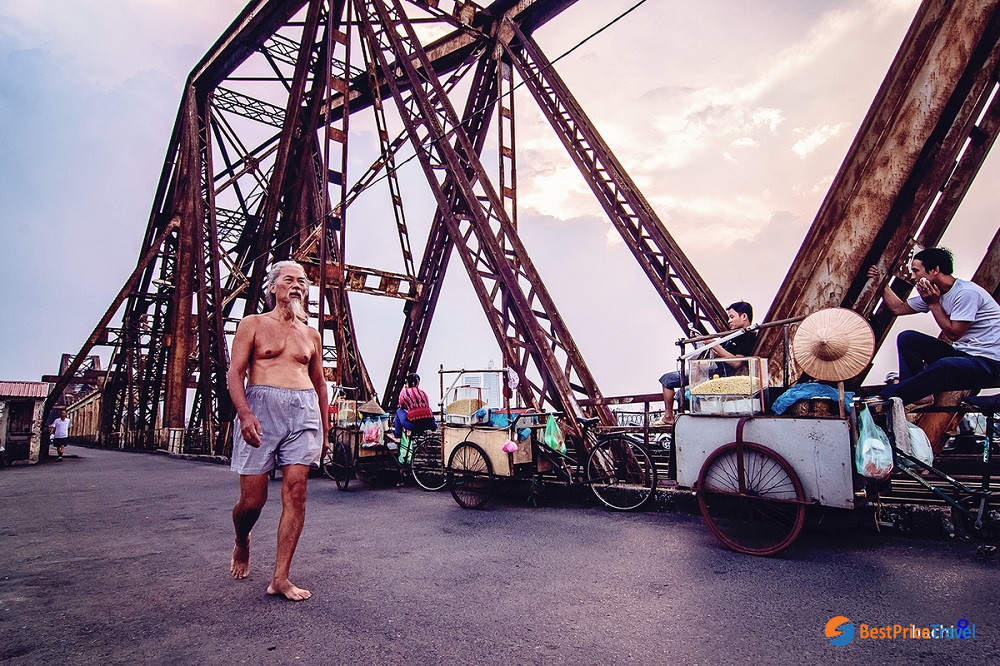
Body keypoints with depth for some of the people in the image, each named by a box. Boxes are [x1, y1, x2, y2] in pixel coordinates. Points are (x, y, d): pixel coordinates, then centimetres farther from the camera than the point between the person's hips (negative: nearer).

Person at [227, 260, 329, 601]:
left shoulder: (311, 335, 19)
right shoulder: (253, 324, 8)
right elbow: (235, 373, -1)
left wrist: (324, 427, 18)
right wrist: (245, 414, -16)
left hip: (304, 412, 3)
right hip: (261, 407, -3)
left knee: (295, 493, -5)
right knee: (252, 499, -1)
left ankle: (280, 578, 3)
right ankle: (242, 543, 33)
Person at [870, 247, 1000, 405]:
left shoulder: (966, 293, -19)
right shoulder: (933, 293, 6)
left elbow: (953, 334, -18)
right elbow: (898, 308, 15)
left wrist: (934, 303, -14)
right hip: (961, 352, 9)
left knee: (945, 366, -39)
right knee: (906, 338, -2)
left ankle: (885, 397, -32)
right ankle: (916, 392, -10)